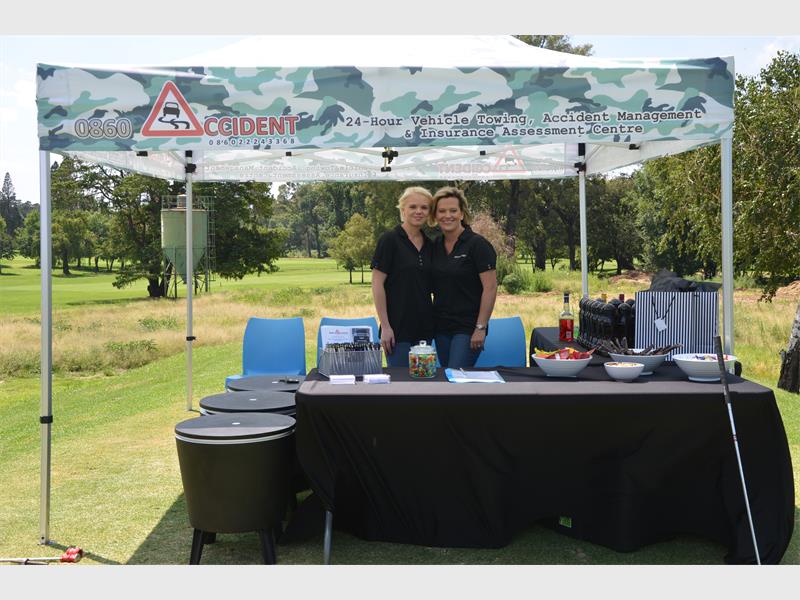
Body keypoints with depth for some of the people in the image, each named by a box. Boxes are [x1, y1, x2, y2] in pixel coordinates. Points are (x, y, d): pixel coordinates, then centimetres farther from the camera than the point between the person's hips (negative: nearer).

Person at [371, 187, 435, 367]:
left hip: (424, 327, 6)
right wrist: (385, 326, -14)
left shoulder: (429, 244, 10)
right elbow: (377, 284, -11)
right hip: (398, 328, -6)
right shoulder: (389, 239, -8)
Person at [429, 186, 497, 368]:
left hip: (467, 328, -6)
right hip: (441, 327, 6)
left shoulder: (477, 244, -9)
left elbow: (490, 288, -13)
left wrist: (481, 328, -18)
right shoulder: (435, 246, 8)